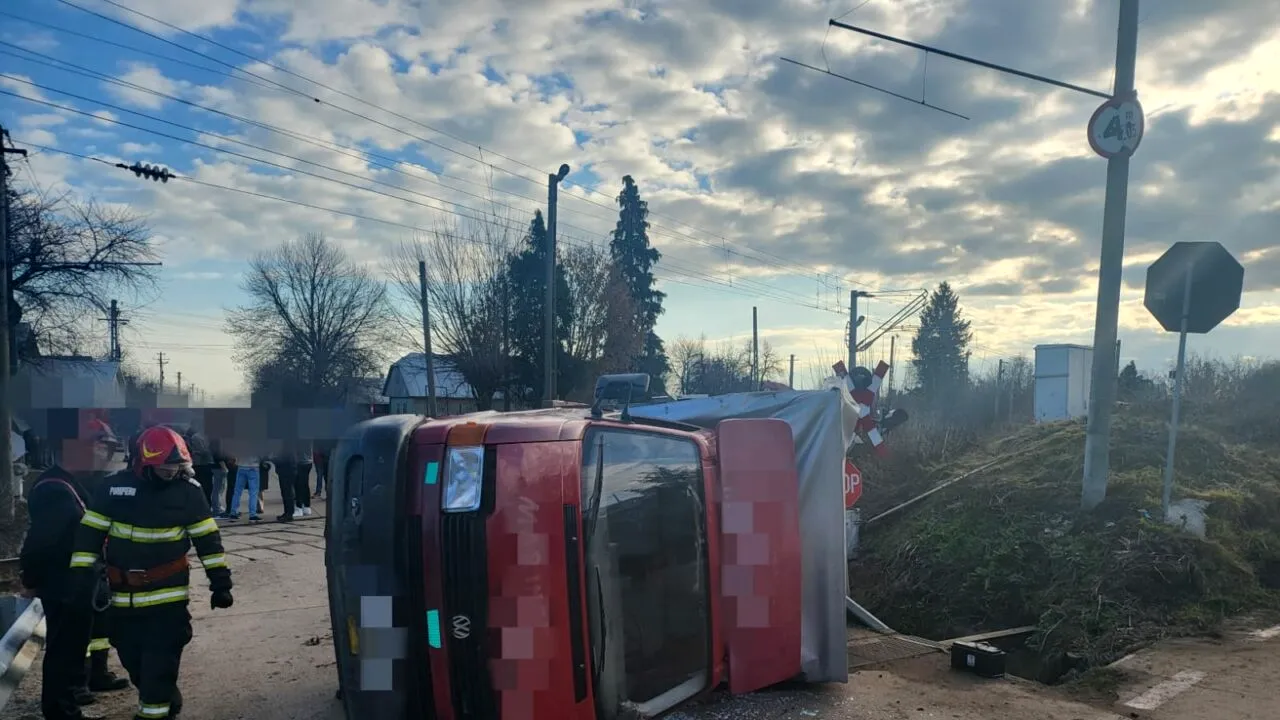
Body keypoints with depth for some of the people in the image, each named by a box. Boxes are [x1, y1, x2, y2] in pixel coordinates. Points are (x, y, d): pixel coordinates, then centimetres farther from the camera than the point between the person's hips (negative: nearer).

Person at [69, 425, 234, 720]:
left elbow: (208, 538, -3)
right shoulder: (114, 487, -5)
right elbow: (89, 533, 1)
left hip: (169, 595, -3)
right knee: (131, 657, 17)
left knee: (160, 661, -3)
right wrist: (82, 573, -6)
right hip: (124, 596, 3)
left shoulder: (189, 491, -7)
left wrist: (220, 580, -5)